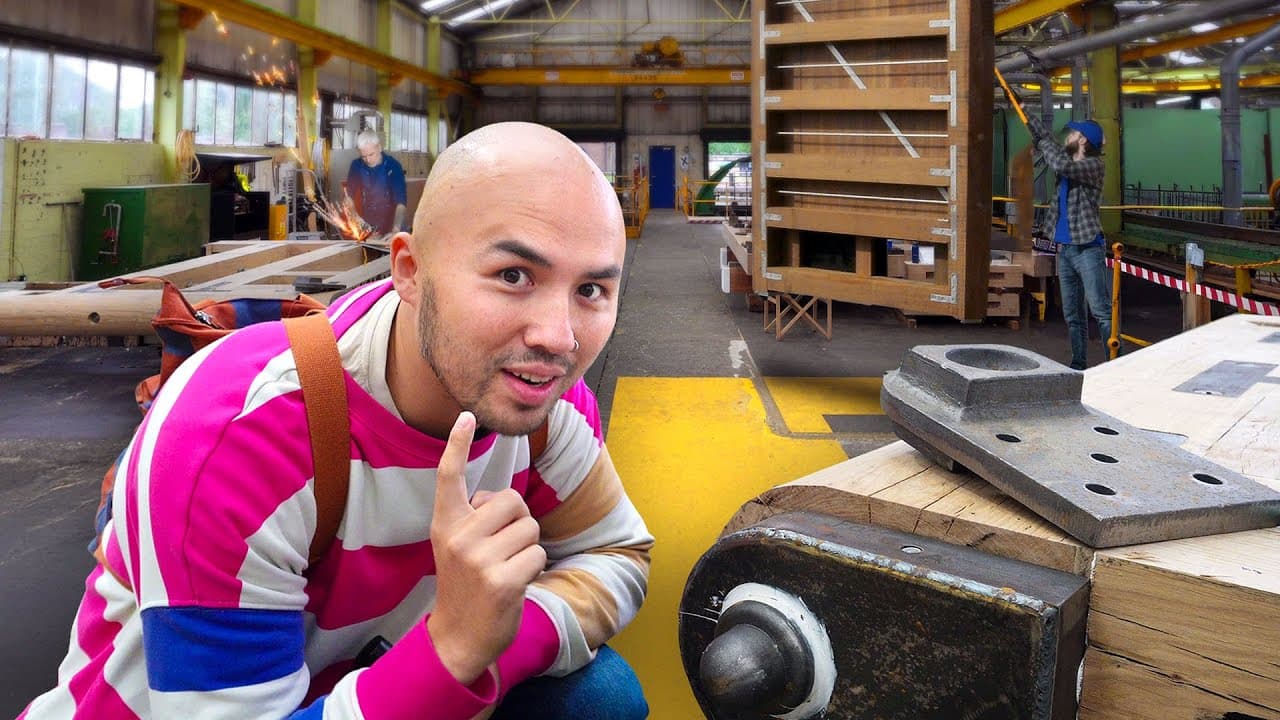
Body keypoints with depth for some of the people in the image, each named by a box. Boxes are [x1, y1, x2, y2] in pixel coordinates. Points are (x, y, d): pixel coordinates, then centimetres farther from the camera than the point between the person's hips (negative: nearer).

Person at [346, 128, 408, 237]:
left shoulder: (393, 166, -11)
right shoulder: (356, 166, 0)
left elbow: (401, 201, -18)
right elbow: (349, 196, 4)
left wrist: (396, 230, -32)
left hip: (390, 224, -2)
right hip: (365, 225, 2)